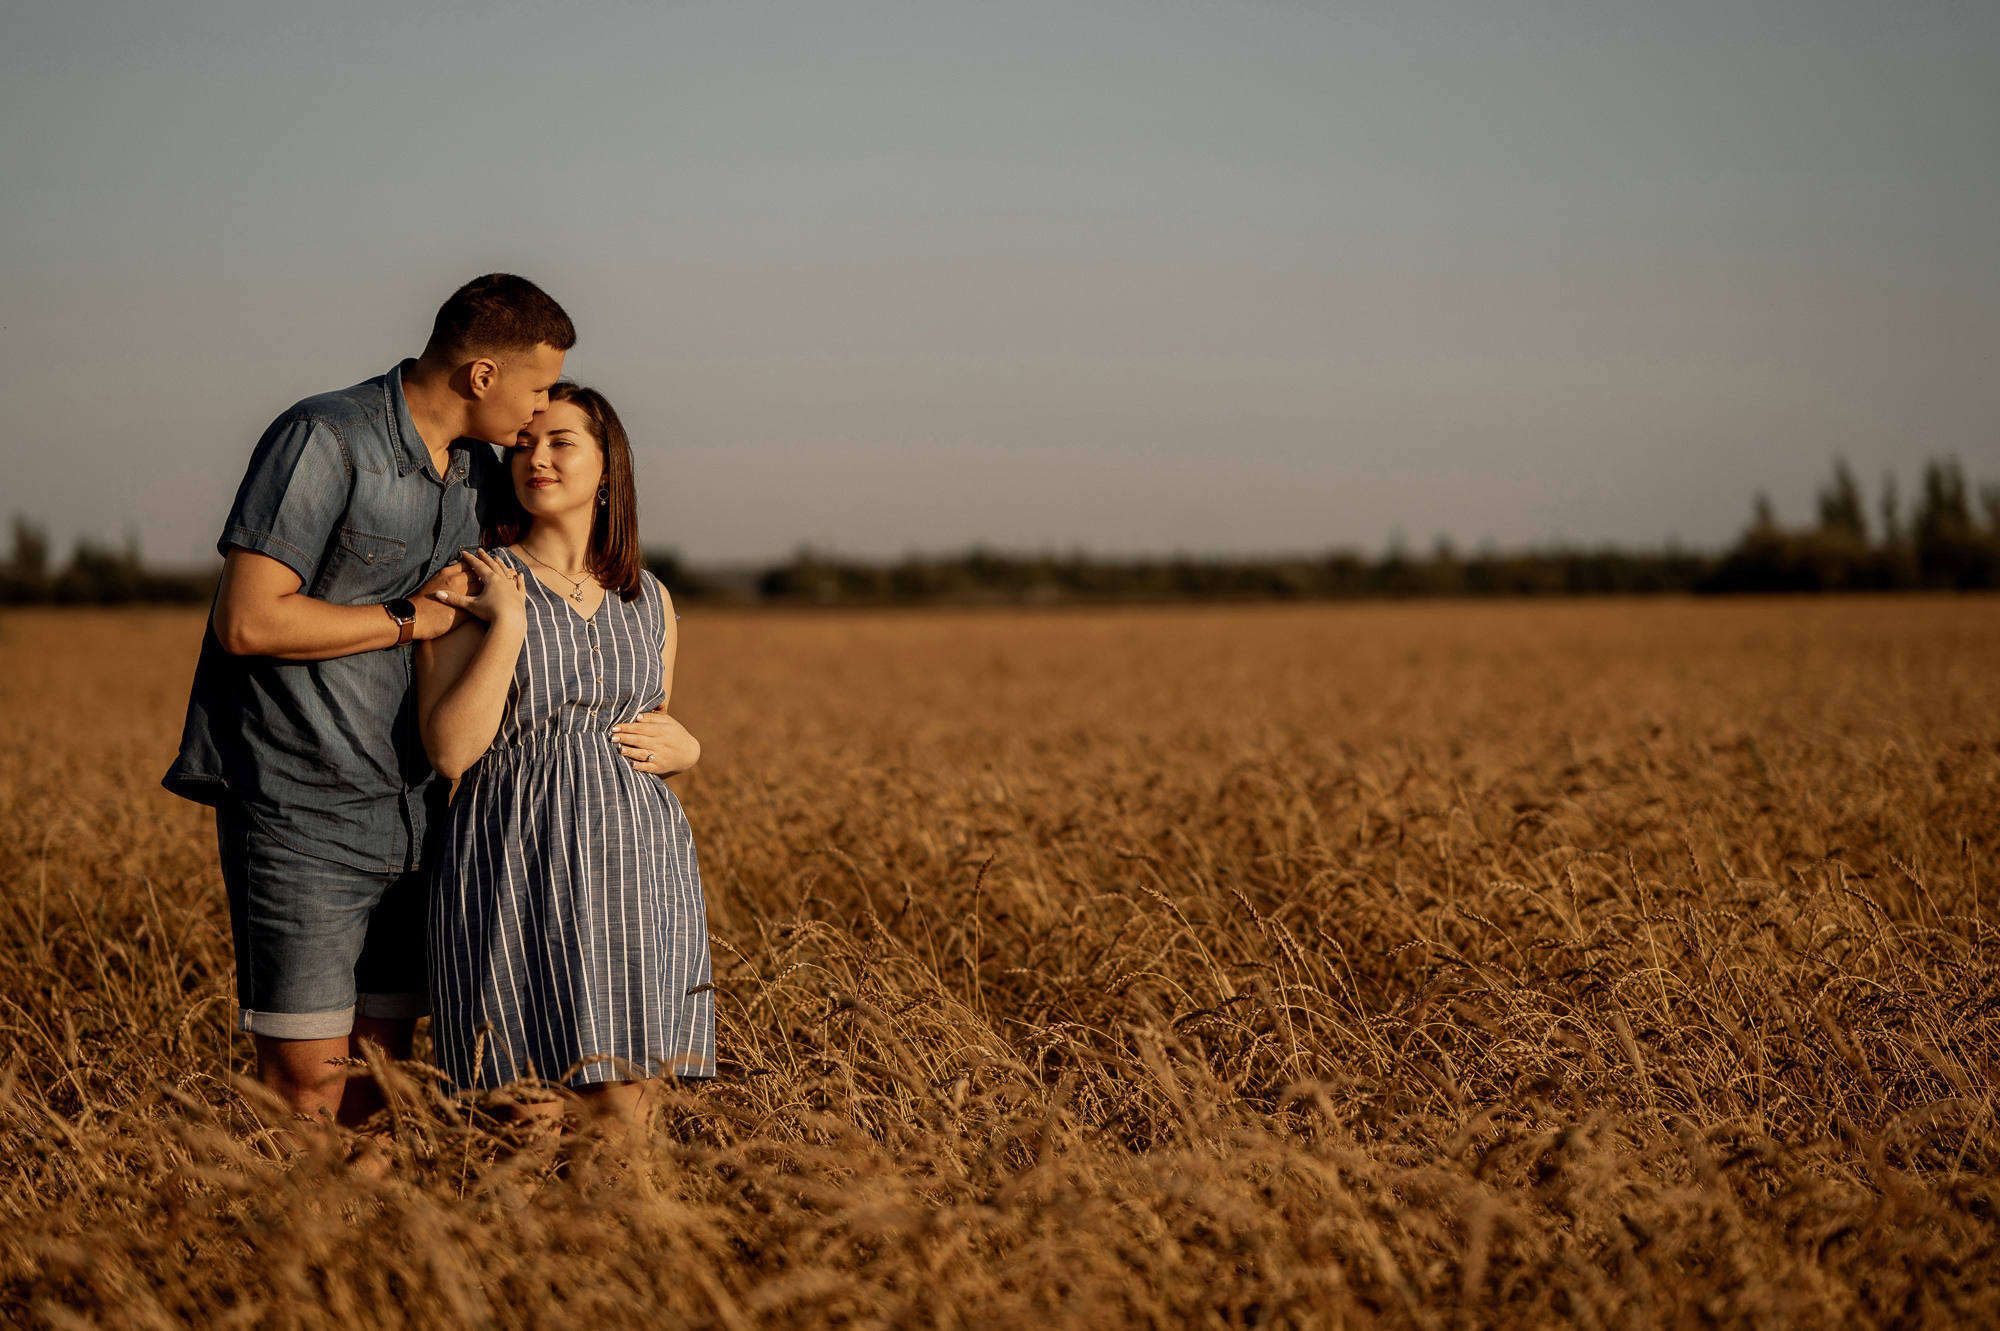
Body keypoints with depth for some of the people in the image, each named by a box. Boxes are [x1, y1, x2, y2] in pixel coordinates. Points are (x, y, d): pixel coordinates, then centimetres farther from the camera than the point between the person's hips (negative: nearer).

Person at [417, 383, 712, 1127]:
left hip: (633, 872, 4)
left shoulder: (648, 600, 13)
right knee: (529, 1136, -6)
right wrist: (509, 625, -13)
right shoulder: (471, 590, 0)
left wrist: (682, 751, 2)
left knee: (622, 1109, 0)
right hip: (518, 875, -4)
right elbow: (450, 750, -10)